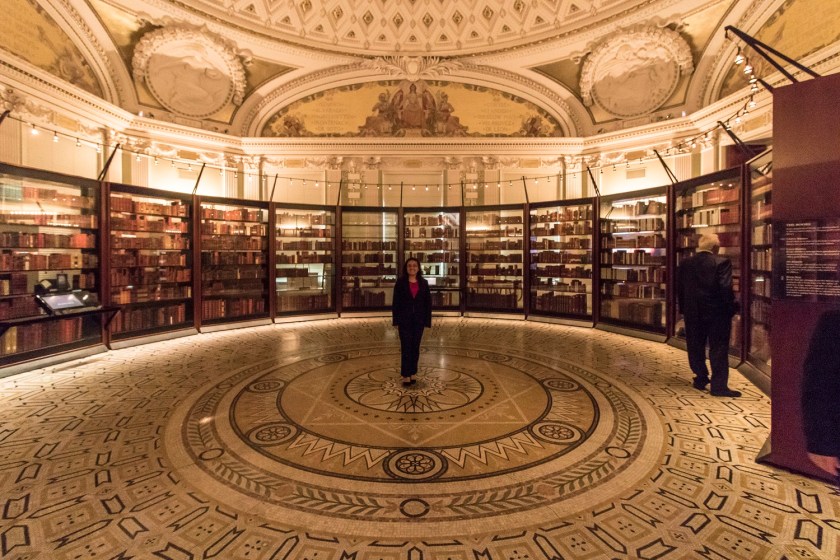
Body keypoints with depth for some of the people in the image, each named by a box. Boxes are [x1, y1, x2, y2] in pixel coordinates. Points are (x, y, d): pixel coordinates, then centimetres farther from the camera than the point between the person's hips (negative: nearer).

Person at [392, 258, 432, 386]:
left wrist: (427, 320, -1)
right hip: (404, 320, -2)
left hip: (418, 320, 2)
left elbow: (428, 303, 4)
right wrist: (396, 320, -8)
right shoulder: (400, 282, -2)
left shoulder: (423, 283, 4)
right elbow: (396, 302, -3)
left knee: (415, 347, 9)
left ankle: (412, 373, 20)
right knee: (406, 347, -2)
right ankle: (406, 375, 6)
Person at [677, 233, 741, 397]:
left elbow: (680, 289, 7)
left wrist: (684, 309, 15)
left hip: (692, 313, 4)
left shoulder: (685, 263, 4)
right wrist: (731, 308, -4)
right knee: (718, 349, 2)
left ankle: (700, 379, 23)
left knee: (696, 347, 14)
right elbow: (726, 289, -16)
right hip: (717, 313, -4)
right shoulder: (721, 262, -11)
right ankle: (719, 386, 3)